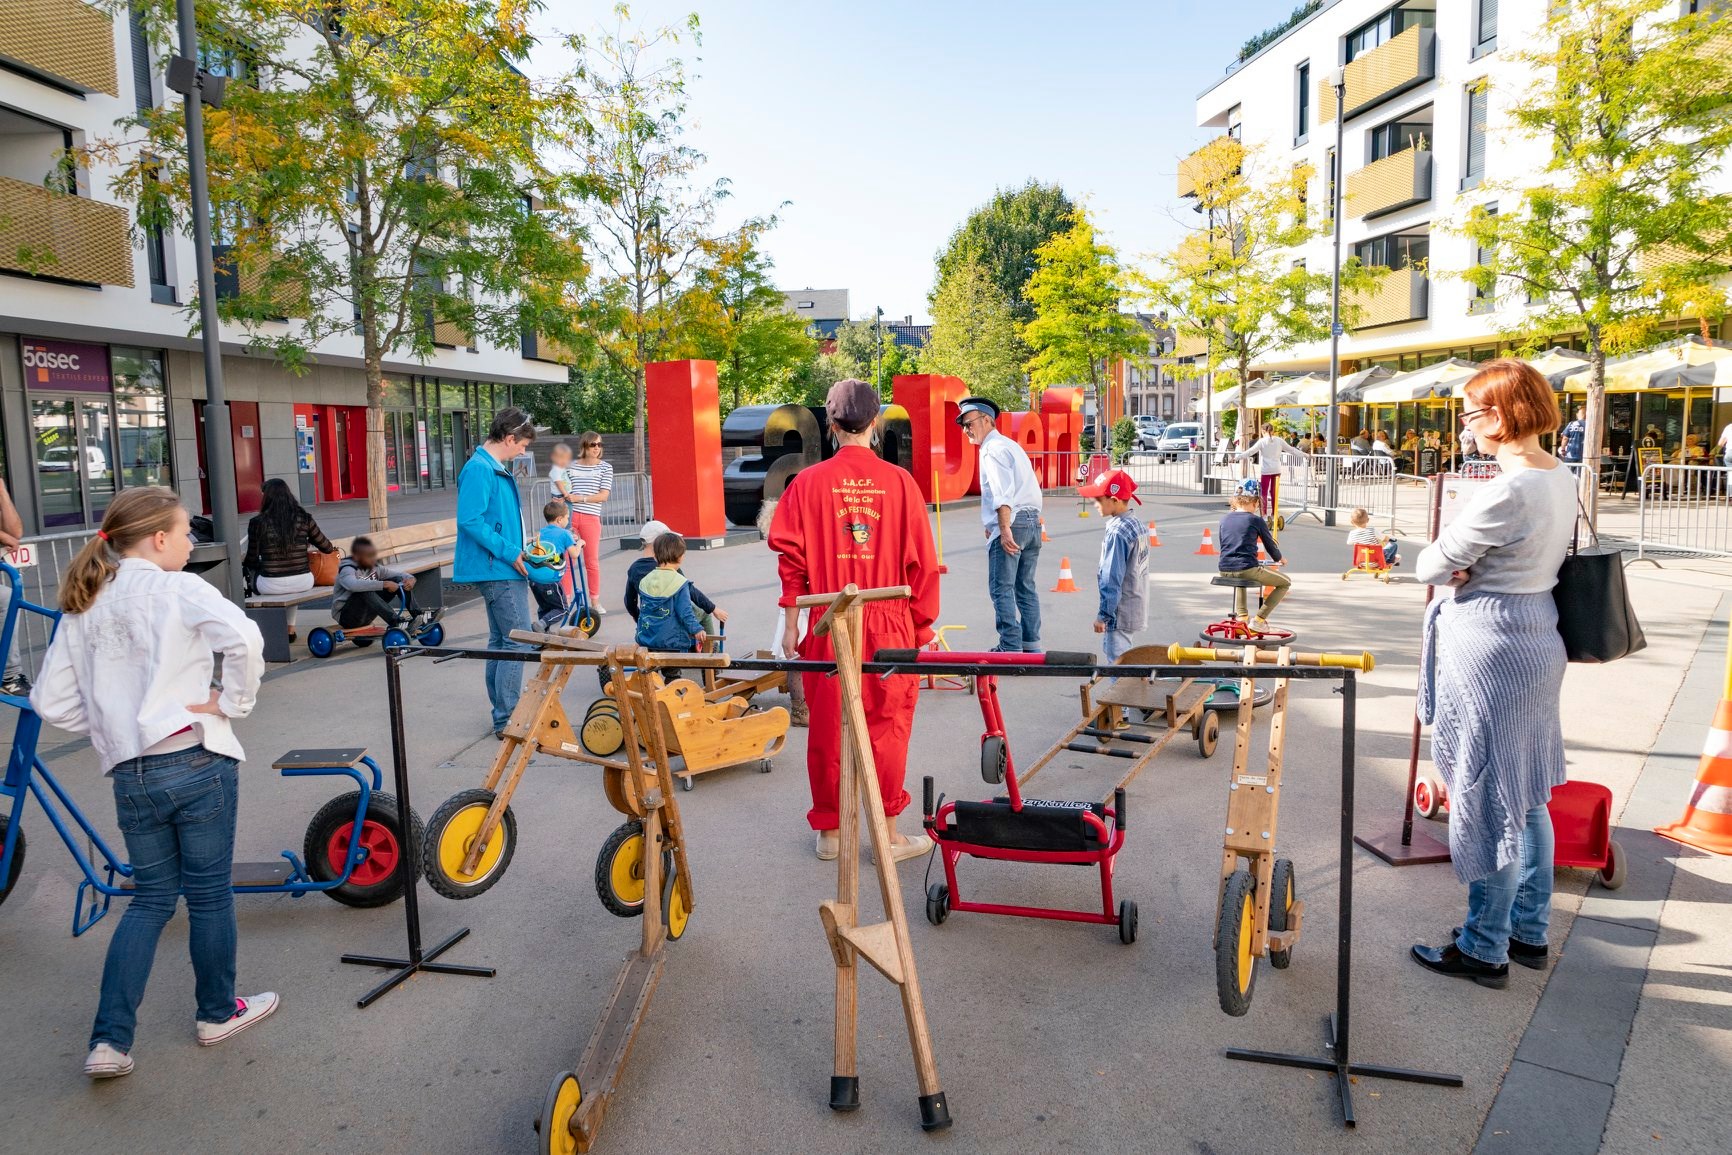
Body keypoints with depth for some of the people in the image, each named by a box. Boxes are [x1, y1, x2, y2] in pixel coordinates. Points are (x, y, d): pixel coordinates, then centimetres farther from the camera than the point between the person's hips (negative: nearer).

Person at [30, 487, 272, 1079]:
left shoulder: (81, 606, 10)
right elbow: (243, 639, -29)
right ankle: (217, 1012, 28)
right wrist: (233, 703, -16)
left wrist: (110, 725, 16)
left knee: (151, 899, 18)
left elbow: (51, 702, 9)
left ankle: (109, 1040, 13)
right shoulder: (176, 589, -10)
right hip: (197, 763, -6)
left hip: (129, 776, 6)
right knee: (210, 893, 11)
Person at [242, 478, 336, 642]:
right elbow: (327, 548, 9)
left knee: (252, 568, 32)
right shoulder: (304, 519, -1)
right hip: (303, 583, 2)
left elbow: (252, 559, 2)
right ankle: (290, 629, 41)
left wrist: (243, 561, 26)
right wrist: (309, 544, 33)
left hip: (271, 586, -2)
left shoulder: (258, 523, -6)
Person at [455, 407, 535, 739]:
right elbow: (470, 520, -23)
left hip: (499, 569, 11)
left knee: (500, 641, 15)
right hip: (498, 570, -11)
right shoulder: (479, 470, -16)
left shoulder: (497, 469, 15)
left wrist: (519, 549, 12)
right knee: (518, 642, -8)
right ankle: (507, 720, -2)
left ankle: (502, 715, 24)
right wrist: (510, 553, -19)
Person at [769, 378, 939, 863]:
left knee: (828, 728, 12)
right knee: (887, 728, 9)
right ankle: (889, 834, 16)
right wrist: (922, 624, 7)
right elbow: (922, 560, -2)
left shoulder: (808, 482, -4)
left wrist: (791, 622, 5)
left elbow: (791, 555, -3)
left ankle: (829, 832, 24)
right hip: (889, 625, -1)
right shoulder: (900, 481, -4)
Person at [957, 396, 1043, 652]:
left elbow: (1002, 493, -19)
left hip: (1011, 523, -9)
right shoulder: (1011, 445, 21)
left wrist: (1004, 529, -24)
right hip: (1032, 520, 10)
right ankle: (1031, 645, 18)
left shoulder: (992, 449, -8)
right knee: (1026, 587, 14)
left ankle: (1010, 647, -5)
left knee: (1002, 589, -5)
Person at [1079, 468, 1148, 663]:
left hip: (1120, 612, -10)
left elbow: (1112, 579, -21)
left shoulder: (1116, 532, -21)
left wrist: (1103, 615, -16)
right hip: (1137, 608, 10)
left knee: (1117, 659, -2)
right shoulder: (1136, 524, 8)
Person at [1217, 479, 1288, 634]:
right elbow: (1270, 544, 7)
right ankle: (1258, 620, 4)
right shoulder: (1257, 520, -3)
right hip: (1247, 569, -6)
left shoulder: (1225, 519, 11)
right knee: (1285, 583, 13)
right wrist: (1278, 558, 29)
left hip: (1224, 569, 6)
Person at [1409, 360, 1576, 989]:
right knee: (1527, 796, 19)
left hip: (1490, 650, -10)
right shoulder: (1562, 480, 7)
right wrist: (1473, 567, -6)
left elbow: (1430, 566, -18)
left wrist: (1454, 567, 3)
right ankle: (1530, 931, 34)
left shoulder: (1506, 491, -24)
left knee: (1487, 801, 3)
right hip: (1538, 637, 10)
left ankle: (1484, 950, 18)